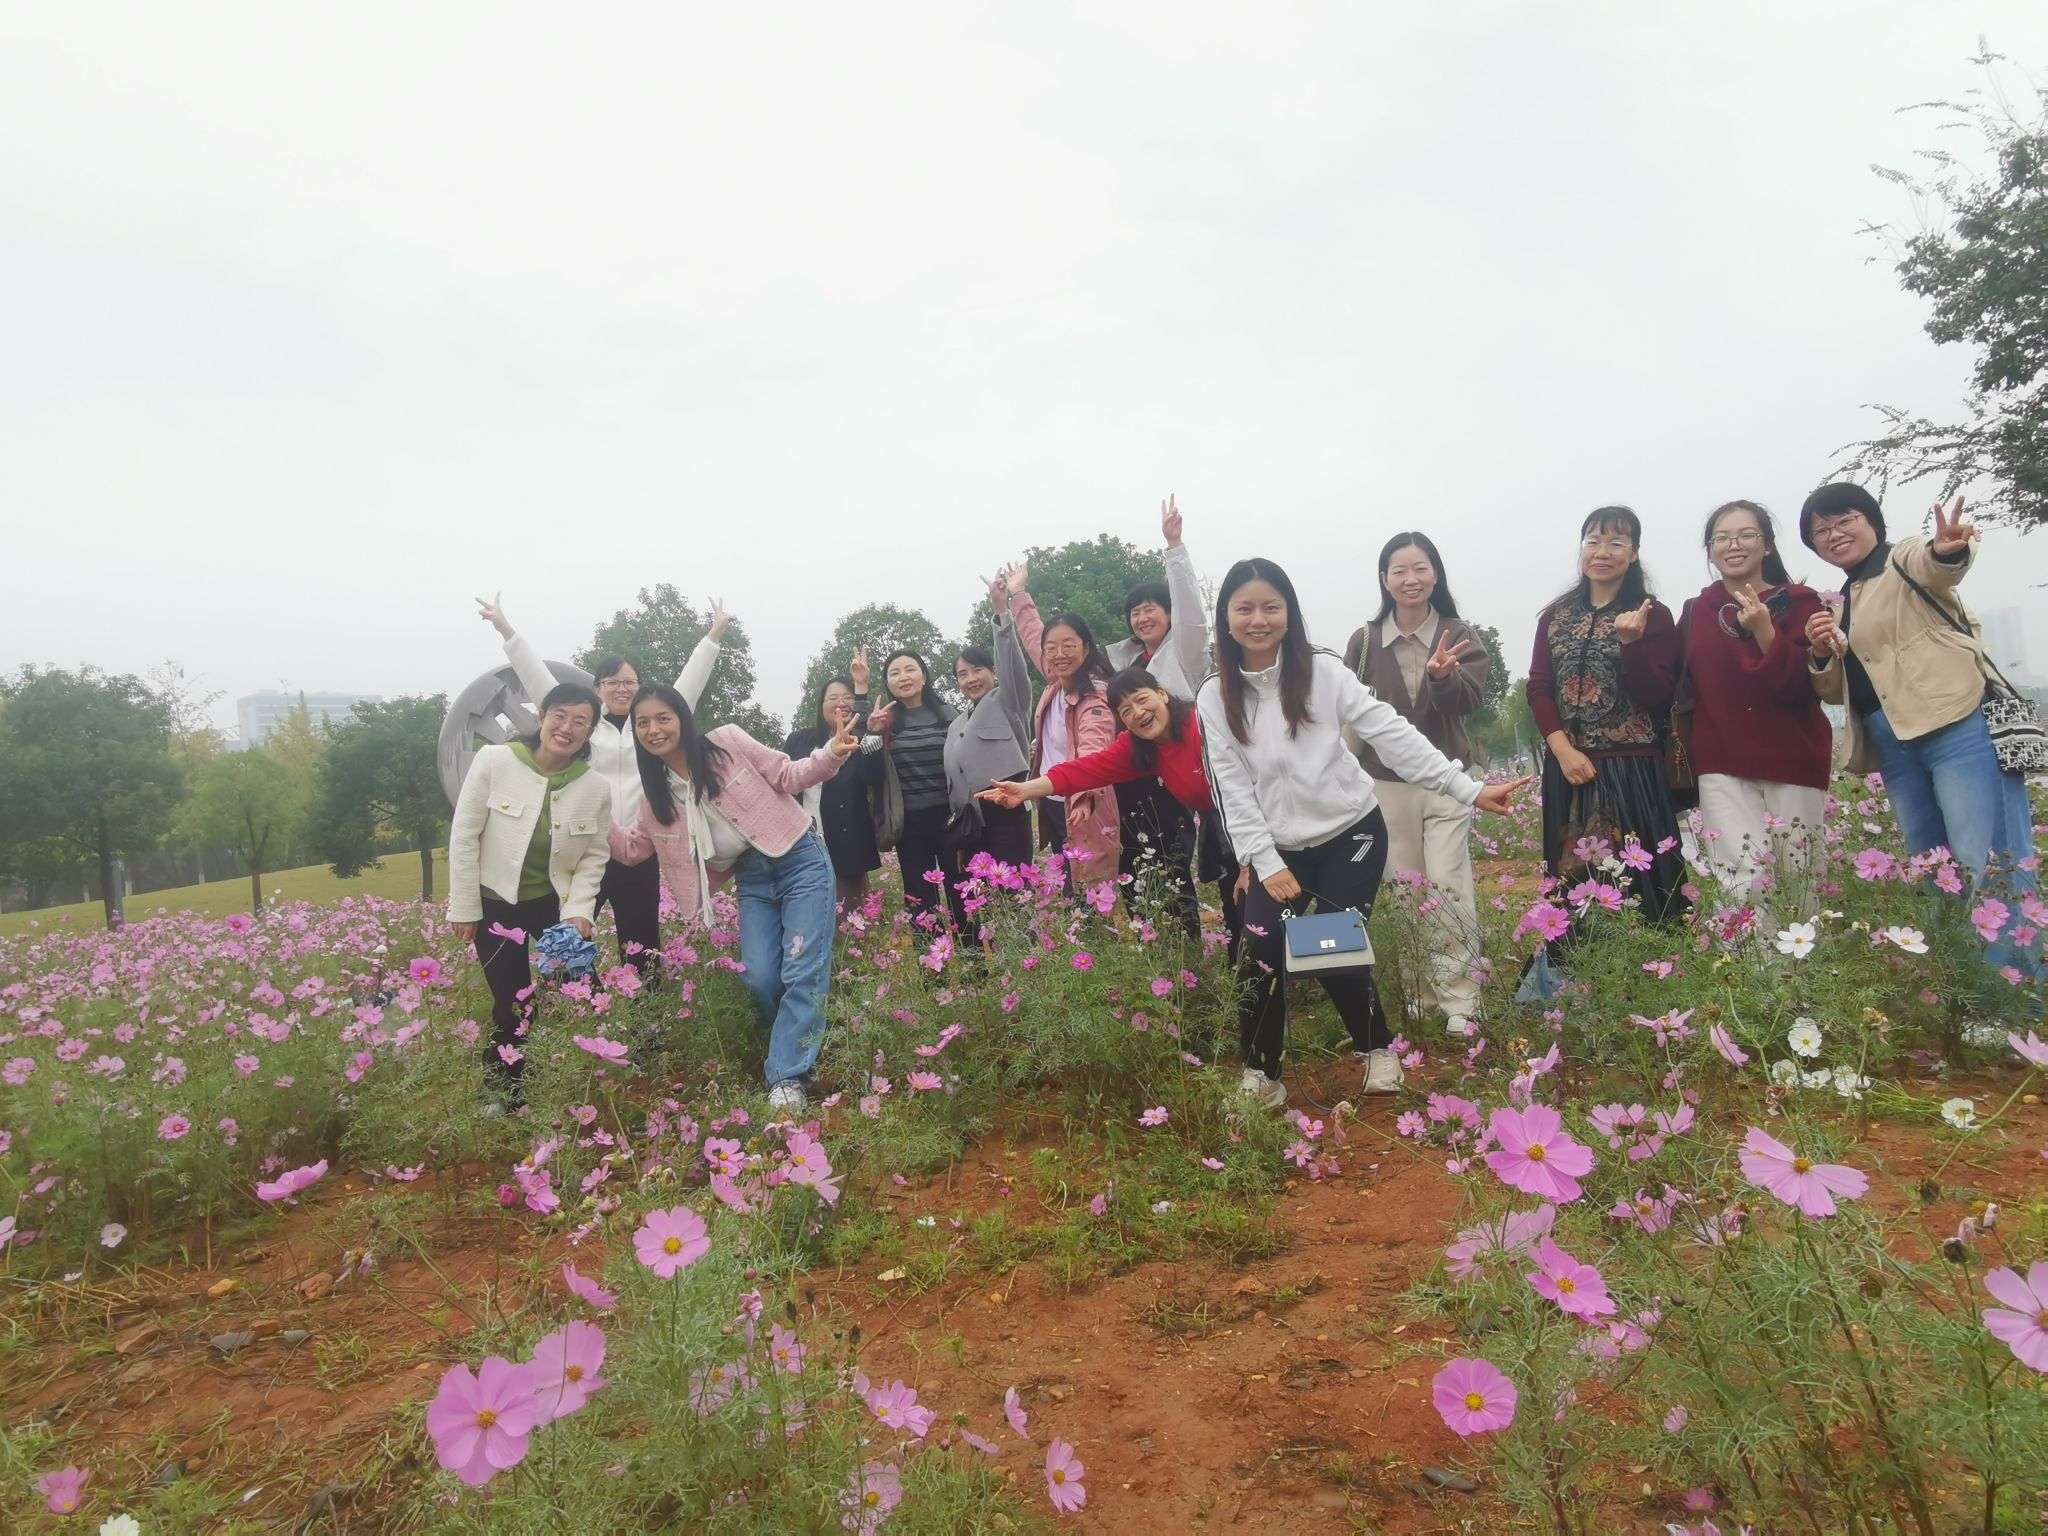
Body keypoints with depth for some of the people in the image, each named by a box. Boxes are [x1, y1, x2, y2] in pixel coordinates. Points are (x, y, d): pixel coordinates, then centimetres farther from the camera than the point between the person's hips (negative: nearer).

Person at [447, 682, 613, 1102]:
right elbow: (464, 837, -11)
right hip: (496, 903, -2)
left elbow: (593, 856, 0)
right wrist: (465, 909, -9)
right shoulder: (493, 761, -16)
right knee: (516, 1006, -2)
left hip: (556, 903, 3)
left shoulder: (597, 787, -9)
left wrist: (579, 909, -12)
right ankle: (502, 1090, 24)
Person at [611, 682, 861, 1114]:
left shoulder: (728, 742, -7)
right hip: (751, 879, 4)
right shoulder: (655, 792, 6)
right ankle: (799, 1046, 16)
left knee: (802, 972, -12)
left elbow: (787, 776, -2)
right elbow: (634, 847, 16)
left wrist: (831, 755, -18)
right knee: (759, 979, -10)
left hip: (800, 859, -4)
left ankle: (787, 1079, -8)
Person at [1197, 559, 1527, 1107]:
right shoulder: (1214, 698, -3)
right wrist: (1265, 864, -12)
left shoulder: (1323, 672, -6)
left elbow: (1391, 734, -9)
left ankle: (1379, 1050, 22)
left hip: (1352, 834, -1)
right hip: (1278, 849, 2)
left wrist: (1468, 788, -14)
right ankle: (1260, 1076, 11)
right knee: (1258, 957, -9)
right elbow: (1233, 790, -4)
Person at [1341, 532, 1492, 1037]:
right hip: (1386, 784, 2)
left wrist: (1443, 675, -36)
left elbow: (1470, 697, -15)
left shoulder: (1459, 635, -1)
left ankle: (1460, 1000, 0)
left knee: (1448, 888, -8)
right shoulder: (1364, 641, 1)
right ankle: (1417, 994, 19)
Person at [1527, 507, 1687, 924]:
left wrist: (1631, 641, -21)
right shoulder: (1556, 616, 11)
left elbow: (1656, 698, -6)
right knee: (1573, 881, 5)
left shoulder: (1653, 616, 1)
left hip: (1633, 770, -3)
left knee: (1637, 879, -5)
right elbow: (1538, 689, 4)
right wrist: (1564, 750, -9)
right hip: (1569, 769, 3)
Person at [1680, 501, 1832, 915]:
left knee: (1796, 888, 5)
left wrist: (1763, 630, -22)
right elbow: (1679, 690, 10)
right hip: (1722, 766, 1)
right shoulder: (1695, 612, 10)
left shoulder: (1799, 602, 2)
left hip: (1792, 764, -1)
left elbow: (1799, 686, -10)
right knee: (1744, 886, -14)